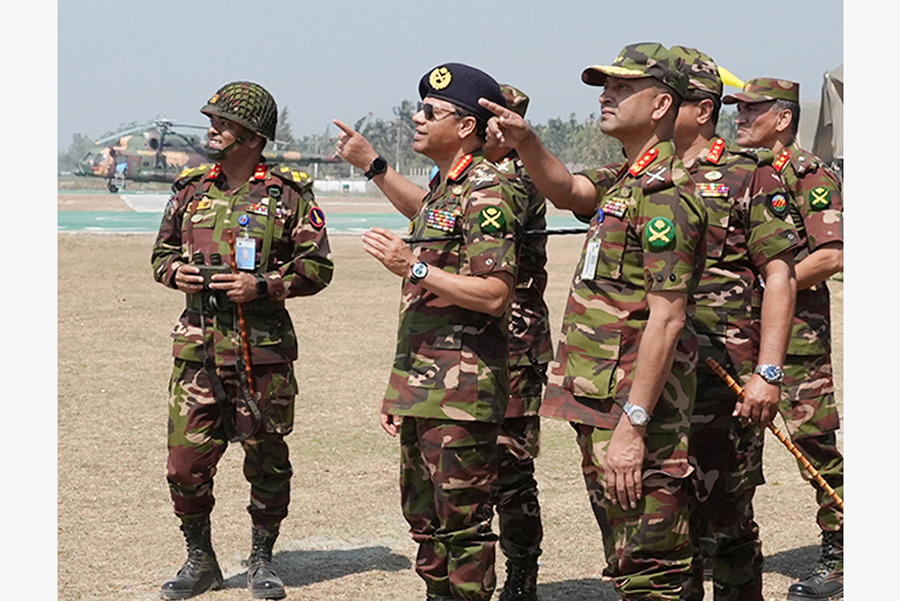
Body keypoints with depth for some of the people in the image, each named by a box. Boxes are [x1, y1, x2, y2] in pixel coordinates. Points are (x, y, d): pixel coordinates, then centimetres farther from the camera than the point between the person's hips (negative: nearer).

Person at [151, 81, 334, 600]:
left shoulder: (289, 194, -2)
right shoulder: (191, 189, 10)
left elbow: (318, 267, -2)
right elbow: (162, 251, 20)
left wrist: (262, 285, -15)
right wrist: (175, 272, -3)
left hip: (263, 347, -3)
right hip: (199, 343, 3)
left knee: (267, 460, 7)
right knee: (187, 460, 1)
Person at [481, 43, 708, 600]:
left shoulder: (665, 193, -17)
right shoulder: (624, 182, 17)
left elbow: (666, 319, -22)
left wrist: (632, 426, -25)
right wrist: (526, 142, -13)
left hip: (634, 408, -11)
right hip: (599, 405, 11)